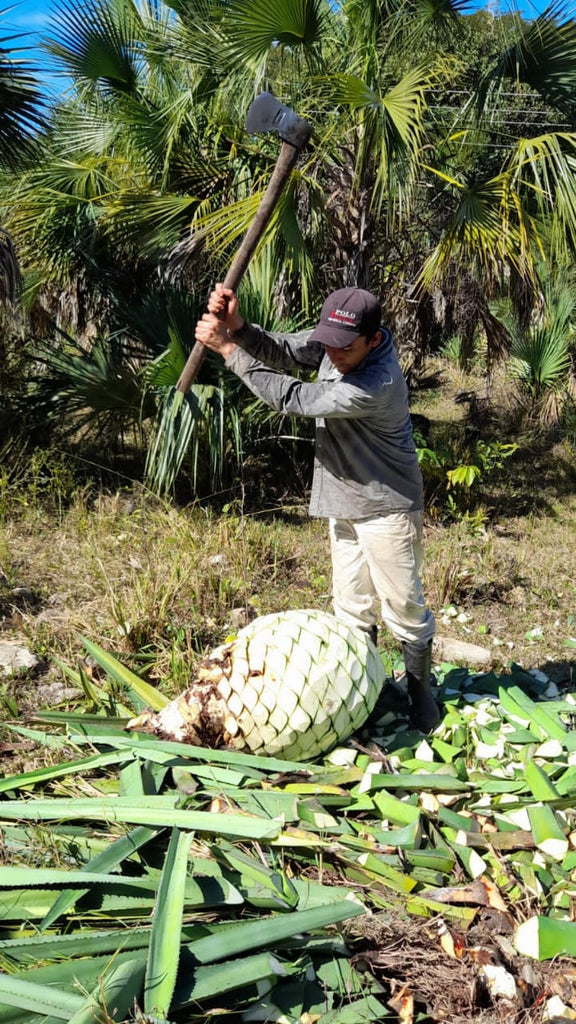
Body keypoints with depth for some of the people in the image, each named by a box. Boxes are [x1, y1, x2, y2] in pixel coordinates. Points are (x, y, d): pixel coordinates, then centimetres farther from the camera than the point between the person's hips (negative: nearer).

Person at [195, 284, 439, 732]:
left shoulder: (377, 386, -32)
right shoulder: (337, 341, -8)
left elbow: (290, 397, -29)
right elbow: (282, 352, -5)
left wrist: (228, 349, -22)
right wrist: (238, 327, -27)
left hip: (386, 509, -8)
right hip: (345, 504, 8)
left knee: (404, 607, 8)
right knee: (351, 607, 16)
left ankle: (421, 693, 28)